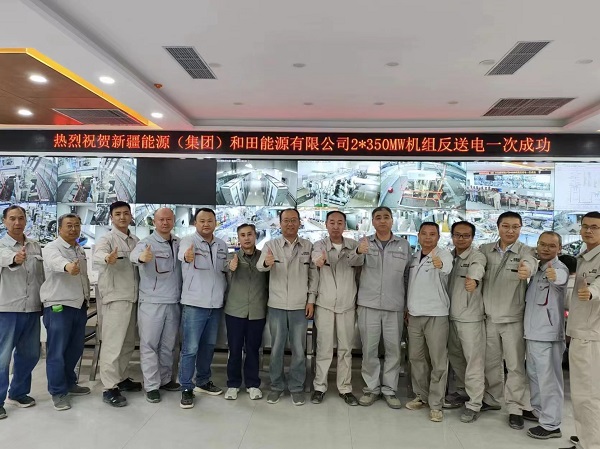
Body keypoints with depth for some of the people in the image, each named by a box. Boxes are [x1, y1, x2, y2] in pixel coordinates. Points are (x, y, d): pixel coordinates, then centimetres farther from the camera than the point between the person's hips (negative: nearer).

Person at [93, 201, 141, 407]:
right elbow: (98, 254, -30)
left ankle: (121, 378, 29)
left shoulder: (136, 241, 13)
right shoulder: (107, 239, -8)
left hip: (133, 297, 7)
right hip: (115, 298, -7)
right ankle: (109, 388, 1)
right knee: (113, 343, -6)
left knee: (128, 343, 16)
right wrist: (107, 258, -52)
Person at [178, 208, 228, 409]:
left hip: (216, 304, 6)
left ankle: (203, 381, 32)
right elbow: (182, 253, -33)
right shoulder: (188, 241, -9)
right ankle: (186, 388, 11)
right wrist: (187, 257, -56)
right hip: (194, 304, -5)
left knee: (208, 346, 17)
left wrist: (224, 292, 9)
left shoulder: (222, 245, 8)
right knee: (190, 348, -1)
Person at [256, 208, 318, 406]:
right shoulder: (271, 245, -2)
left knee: (299, 349, 9)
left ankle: (296, 387, 24)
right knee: (277, 348, 10)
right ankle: (276, 386, 25)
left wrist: (311, 300, -1)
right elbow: (259, 266, -20)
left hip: (300, 306, 1)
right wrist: (266, 262, -43)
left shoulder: (308, 246, 2)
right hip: (276, 305, -1)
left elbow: (313, 275, 5)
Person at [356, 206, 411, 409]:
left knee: (393, 349, 7)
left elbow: (408, 276, 10)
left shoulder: (404, 245, 7)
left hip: (395, 306, 1)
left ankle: (389, 389, 21)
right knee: (369, 349, 5)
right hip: (368, 305, -1)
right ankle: (371, 388, 20)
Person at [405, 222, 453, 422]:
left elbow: (447, 267, -36)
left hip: (436, 315, -6)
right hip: (414, 315, 6)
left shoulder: (443, 254, -10)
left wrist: (440, 264, -59)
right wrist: (407, 308, 15)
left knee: (438, 362, 0)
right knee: (416, 358, 14)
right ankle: (421, 395, 28)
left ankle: (436, 404, 10)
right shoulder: (414, 256, 9)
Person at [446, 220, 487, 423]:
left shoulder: (477, 257, -11)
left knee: (474, 360, -2)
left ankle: (473, 405, 8)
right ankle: (468, 391, 37)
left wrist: (473, 280, -56)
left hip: (470, 317, -7)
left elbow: (477, 269, -35)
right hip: (451, 316, 7)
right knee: (455, 357, 18)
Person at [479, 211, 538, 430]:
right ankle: (492, 399, 34)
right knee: (491, 362, 16)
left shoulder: (525, 251, -8)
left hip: (513, 318, -3)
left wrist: (526, 269, -53)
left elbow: (531, 263, -30)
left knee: (515, 365, 4)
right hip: (489, 317, 3)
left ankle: (516, 408, 18)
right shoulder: (485, 250, 3)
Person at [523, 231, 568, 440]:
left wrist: (554, 276, -64)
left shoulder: (559, 268, -14)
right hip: (533, 332, 9)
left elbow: (560, 278, -42)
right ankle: (539, 411, 37)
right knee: (534, 374, 21)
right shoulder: (537, 268, 13)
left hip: (547, 333, -9)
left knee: (548, 379, -4)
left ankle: (551, 425, 5)